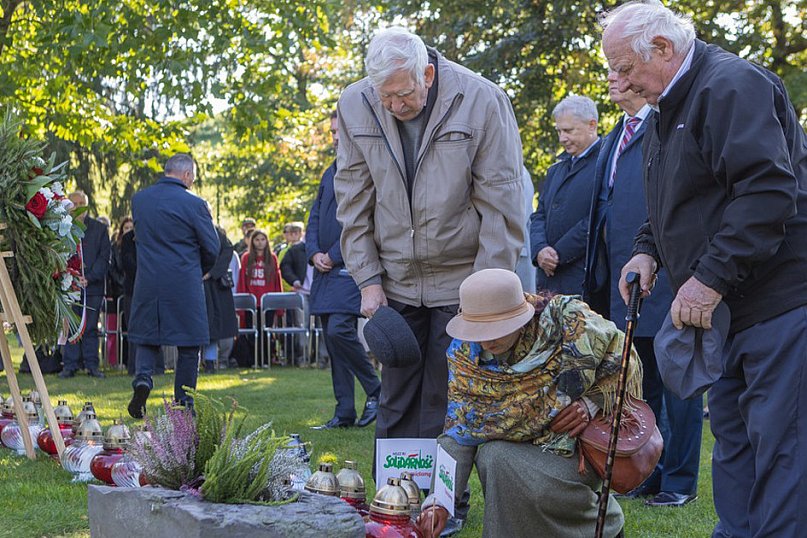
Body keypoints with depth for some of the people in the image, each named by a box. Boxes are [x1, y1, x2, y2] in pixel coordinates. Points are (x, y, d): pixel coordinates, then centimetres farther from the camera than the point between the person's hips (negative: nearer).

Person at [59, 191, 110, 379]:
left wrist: (89, 277, -10)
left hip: (93, 286, 0)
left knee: (91, 328, 3)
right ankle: (70, 365, 4)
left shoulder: (99, 229, 8)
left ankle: (92, 365, 7)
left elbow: (104, 258, 3)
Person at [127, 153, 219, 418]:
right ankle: (184, 405, 11)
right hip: (185, 285, -3)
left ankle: (143, 377, -10)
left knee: (147, 337, 16)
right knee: (189, 346, 8)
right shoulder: (194, 204, -10)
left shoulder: (139, 199, 4)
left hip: (148, 283, 3)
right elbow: (212, 248, -4)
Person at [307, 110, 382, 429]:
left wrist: (334, 256, -14)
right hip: (325, 271, 8)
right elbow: (315, 217, 19)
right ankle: (344, 412, 11)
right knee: (332, 338, 7)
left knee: (339, 329, -19)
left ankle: (375, 390, 0)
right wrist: (314, 253, 1)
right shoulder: (330, 173, 19)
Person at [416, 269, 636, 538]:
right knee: (493, 456, -29)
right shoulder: (466, 354, -12)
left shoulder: (571, 323, -21)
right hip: (527, 444, 4)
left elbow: (625, 364, -6)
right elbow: (459, 433, -14)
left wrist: (591, 404, -20)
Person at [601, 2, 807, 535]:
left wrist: (710, 277, -24)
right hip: (726, 307, 10)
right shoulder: (668, 109, 17)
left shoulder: (733, 85, -14)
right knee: (732, 435, 13)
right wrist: (649, 249, 9)